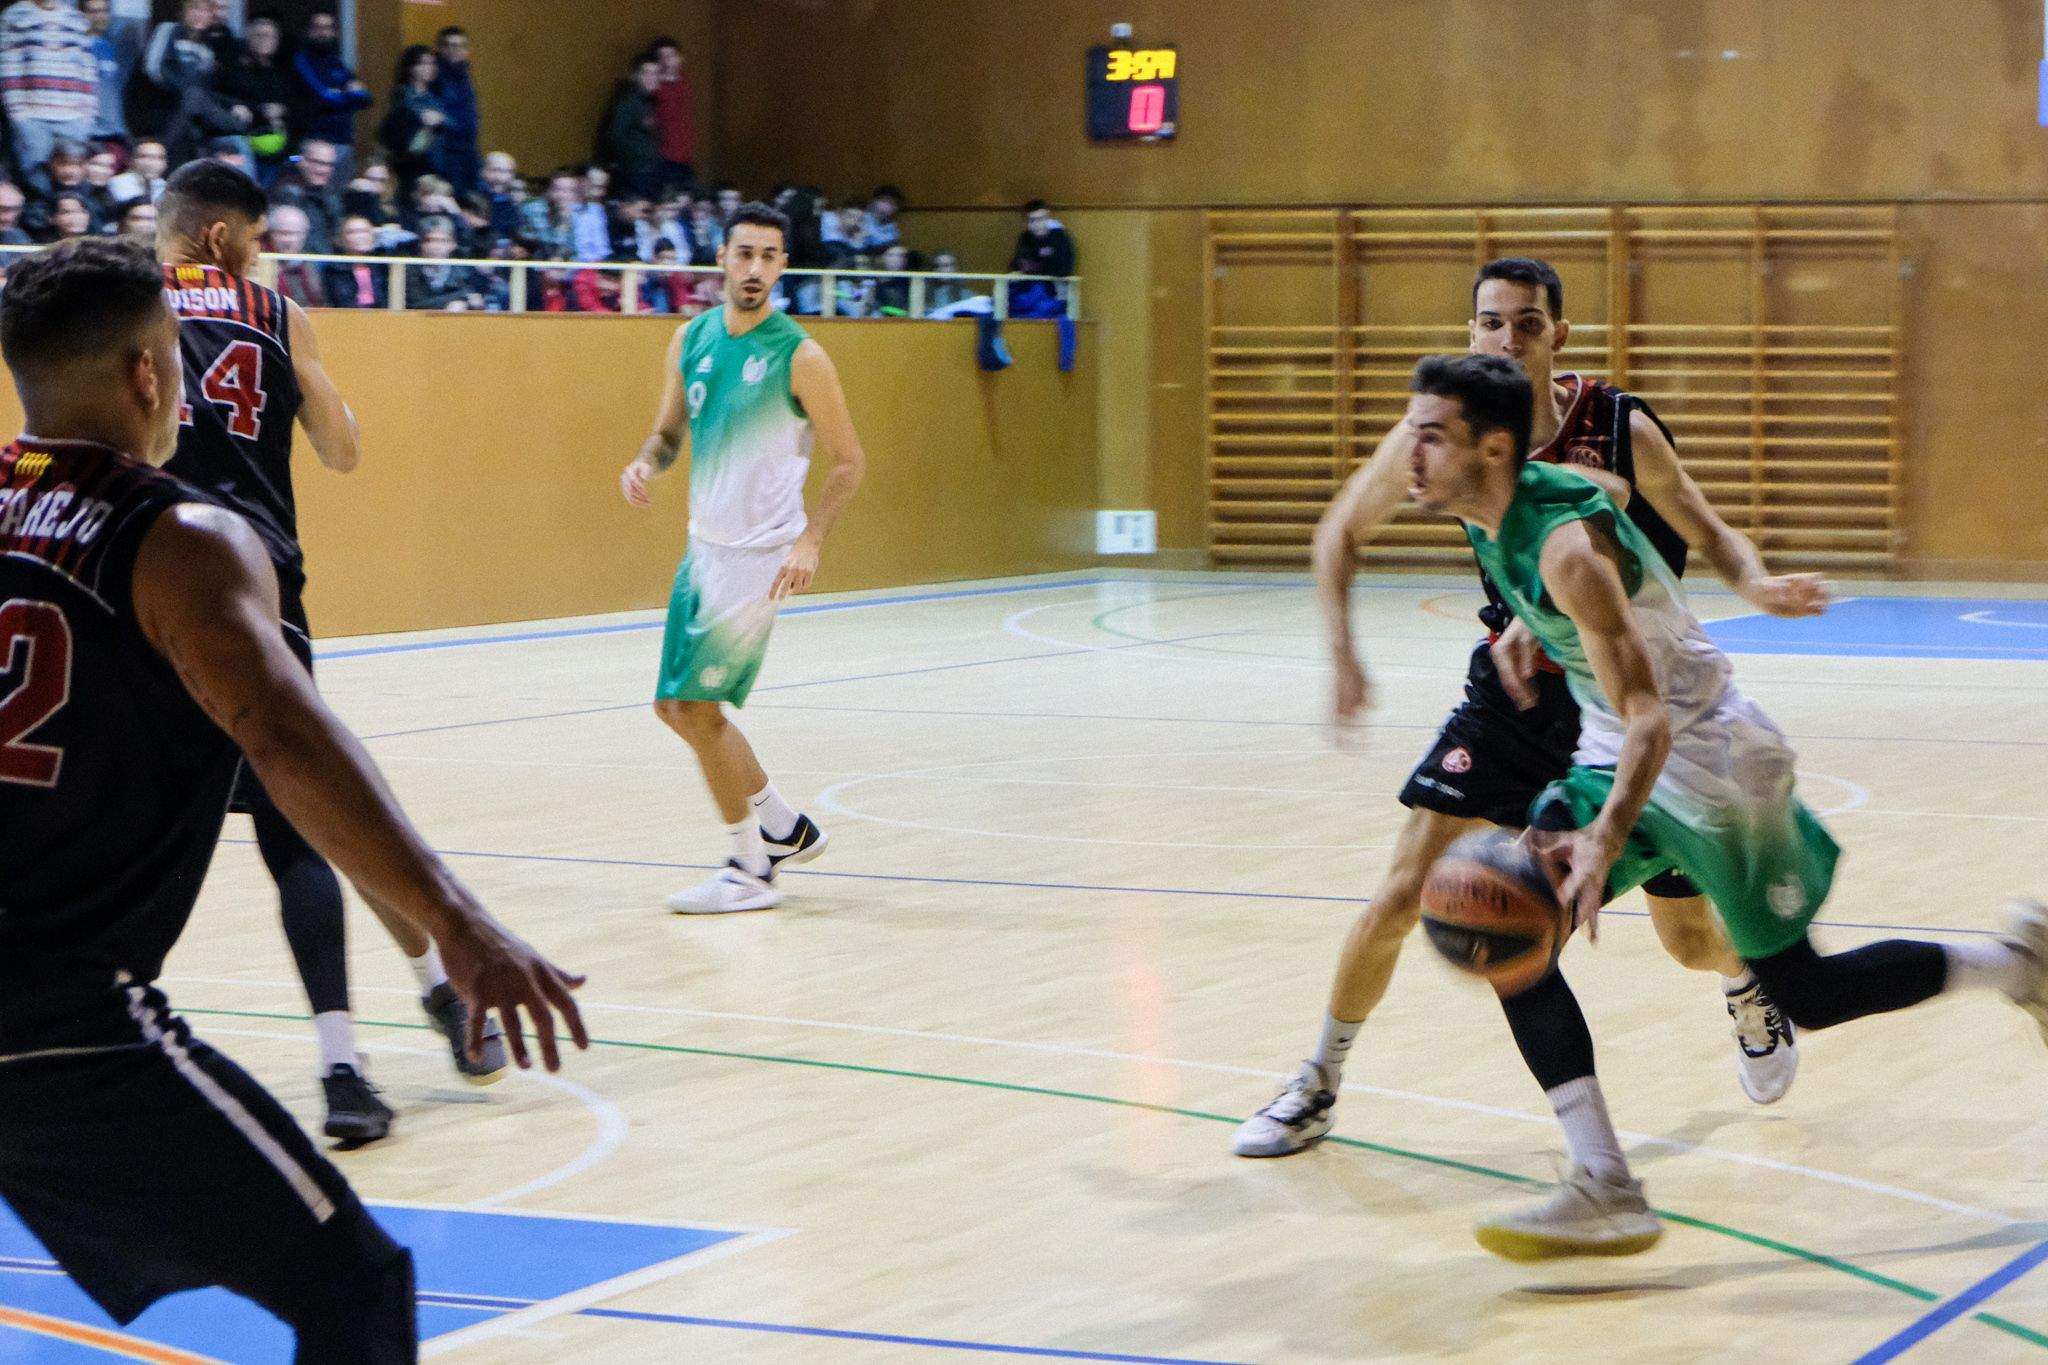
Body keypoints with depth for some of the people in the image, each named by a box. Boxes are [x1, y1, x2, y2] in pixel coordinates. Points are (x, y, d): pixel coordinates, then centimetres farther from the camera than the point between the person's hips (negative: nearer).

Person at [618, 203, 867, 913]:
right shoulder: (691, 339, 4)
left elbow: (848, 460, -8)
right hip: (703, 546, 7)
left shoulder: (799, 356, -13)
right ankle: (786, 827, 28)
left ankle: (751, 870, 4)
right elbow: (670, 431, 15)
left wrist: (810, 542, -20)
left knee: (697, 706, -9)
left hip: (759, 554, -7)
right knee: (675, 705, 12)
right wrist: (646, 462, -8)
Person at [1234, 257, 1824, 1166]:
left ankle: (1750, 991, 45)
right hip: (1513, 690, 1)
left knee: (1690, 939, 6)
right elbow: (1342, 533, 3)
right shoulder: (1439, 433, -13)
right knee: (1403, 894, -8)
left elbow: (1702, 532, -4)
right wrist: (1341, 654, -7)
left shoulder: (1622, 430, -18)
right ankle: (1319, 1084, 12)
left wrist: (1756, 583, -25)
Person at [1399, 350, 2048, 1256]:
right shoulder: (1490, 519, -4)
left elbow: (1650, 721, -35)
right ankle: (1604, 1190, -10)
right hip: (1615, 756, 9)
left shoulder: (1566, 545, -31)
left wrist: (1603, 842, -47)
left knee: (1806, 994, 3)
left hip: (1708, 762, -9)